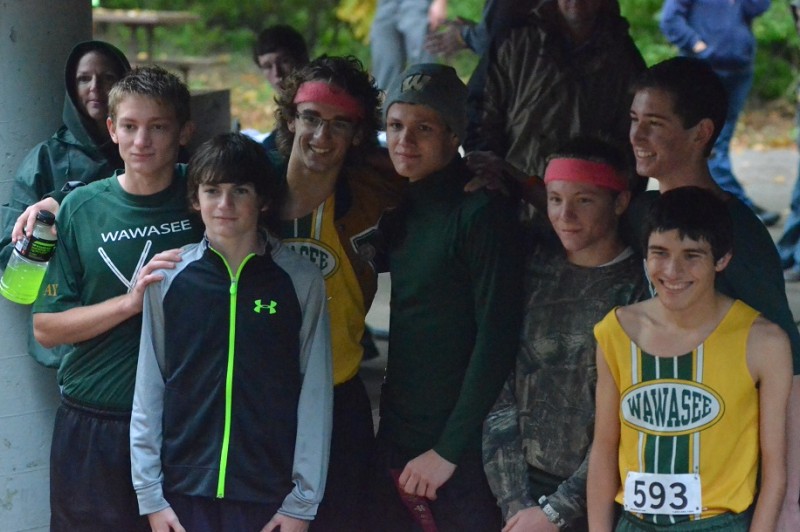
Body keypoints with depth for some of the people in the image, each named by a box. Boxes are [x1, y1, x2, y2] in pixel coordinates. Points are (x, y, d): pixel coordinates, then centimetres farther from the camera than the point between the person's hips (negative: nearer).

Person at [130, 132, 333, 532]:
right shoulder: (169, 277, 2)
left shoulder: (301, 281, -1)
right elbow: (148, 390, 4)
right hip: (184, 487, 1)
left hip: (270, 494, -1)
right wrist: (149, 495, 0)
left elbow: (315, 394, -2)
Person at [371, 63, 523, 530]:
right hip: (395, 440, 6)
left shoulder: (481, 212, -11)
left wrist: (448, 450, -15)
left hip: (461, 450, -6)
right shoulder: (401, 211, 10)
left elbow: (497, 340, -15)